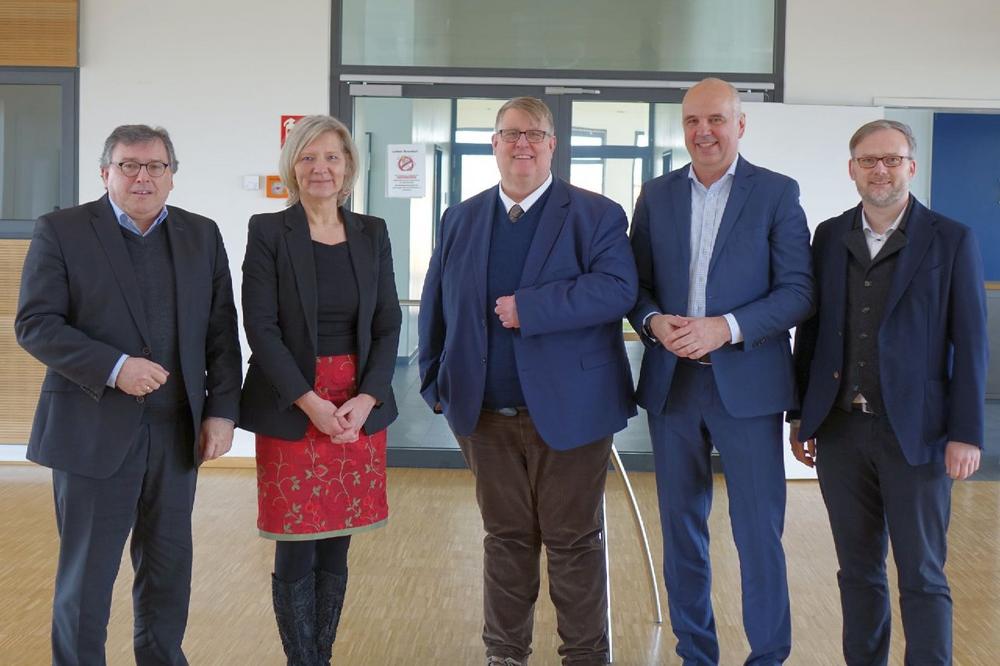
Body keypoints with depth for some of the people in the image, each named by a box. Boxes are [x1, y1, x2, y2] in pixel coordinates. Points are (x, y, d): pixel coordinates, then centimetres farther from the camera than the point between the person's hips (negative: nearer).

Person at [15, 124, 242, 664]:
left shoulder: (202, 235, 8)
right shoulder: (61, 231, -3)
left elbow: (221, 332, 8)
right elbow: (34, 324, -9)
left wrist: (222, 410, 0)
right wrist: (113, 368, -20)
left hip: (176, 432, 4)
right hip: (94, 431, -3)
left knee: (169, 570, 13)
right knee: (85, 576, 6)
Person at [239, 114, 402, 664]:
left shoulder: (371, 233, 8)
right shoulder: (268, 232, -3)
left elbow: (388, 324, 6)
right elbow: (261, 327, -8)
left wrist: (365, 400, -8)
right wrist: (312, 402, -15)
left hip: (360, 408, 3)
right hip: (291, 409, -3)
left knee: (336, 549, 10)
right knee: (296, 552, 1)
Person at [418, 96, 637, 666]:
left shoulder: (596, 214, -3)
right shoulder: (461, 219, 11)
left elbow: (617, 289, -17)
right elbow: (437, 307, 11)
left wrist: (528, 308, -21)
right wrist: (437, 382, 3)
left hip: (568, 411, -3)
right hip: (487, 413, 4)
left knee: (574, 542, 6)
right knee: (506, 537, 14)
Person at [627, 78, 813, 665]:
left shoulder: (777, 193, -1)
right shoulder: (657, 195, 9)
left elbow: (798, 291, -7)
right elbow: (636, 283, 10)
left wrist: (726, 328, -19)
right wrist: (653, 322, -11)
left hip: (747, 383, -3)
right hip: (672, 382, 4)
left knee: (758, 532, 0)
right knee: (681, 528, 12)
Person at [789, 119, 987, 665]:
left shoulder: (951, 241, -2)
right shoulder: (829, 237, 8)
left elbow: (970, 345, -4)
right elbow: (812, 329, 11)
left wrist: (966, 434, -9)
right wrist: (800, 415, 10)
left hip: (914, 434, -3)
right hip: (840, 429, 4)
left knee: (922, 578, 2)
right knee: (858, 569, 13)